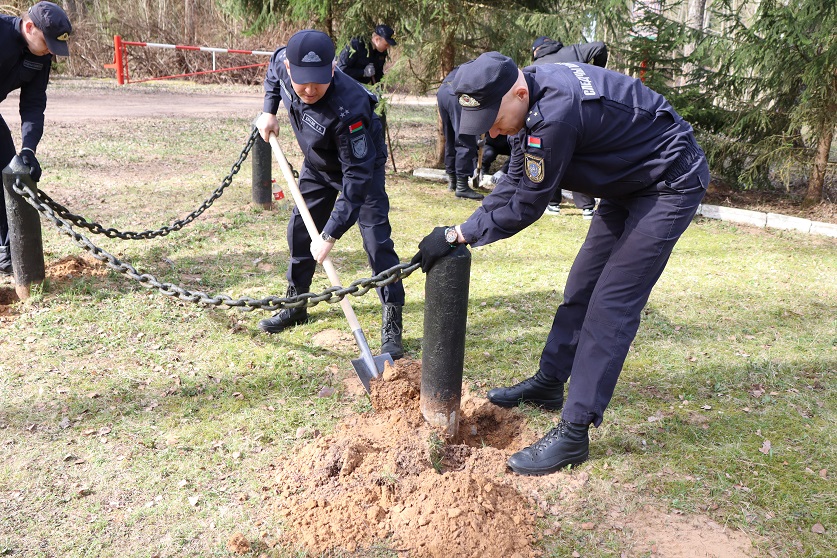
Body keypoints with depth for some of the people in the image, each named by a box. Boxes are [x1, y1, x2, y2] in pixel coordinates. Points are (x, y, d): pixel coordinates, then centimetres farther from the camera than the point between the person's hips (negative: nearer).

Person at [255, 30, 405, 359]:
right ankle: (295, 305, 28)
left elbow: (357, 175, -39)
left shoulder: (349, 108, -42)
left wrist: (331, 235, -39)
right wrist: (269, 111, -3)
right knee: (300, 230, 11)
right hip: (317, 166, 7)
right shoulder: (285, 61, -23)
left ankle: (392, 326, -6)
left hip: (362, 164, -6)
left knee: (376, 239, -14)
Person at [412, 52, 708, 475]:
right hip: (628, 182, 10)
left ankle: (574, 432, -8)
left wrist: (456, 235, -17)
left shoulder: (557, 114, -34)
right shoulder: (530, 99, -5)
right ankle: (549, 384, 30)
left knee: (611, 304, -13)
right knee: (582, 286, 14)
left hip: (670, 183, -10)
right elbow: (515, 183, 4)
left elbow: (525, 207, -25)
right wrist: (462, 230, -4)